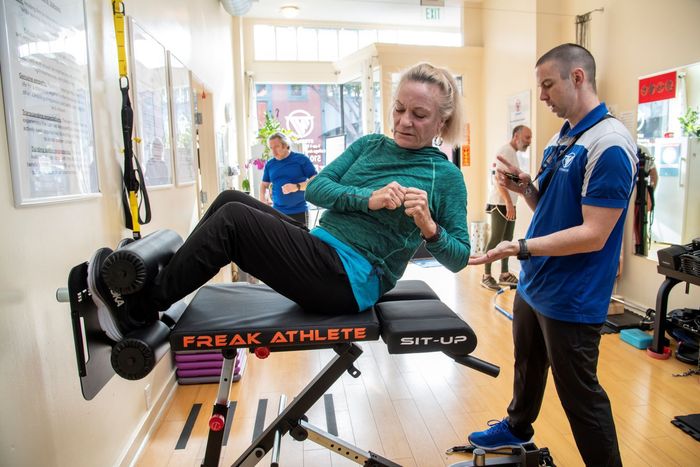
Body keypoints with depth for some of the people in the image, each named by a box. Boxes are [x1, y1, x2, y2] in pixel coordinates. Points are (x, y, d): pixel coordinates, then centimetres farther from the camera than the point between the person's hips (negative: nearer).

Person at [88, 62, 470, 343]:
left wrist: (428, 227, -23)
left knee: (233, 219, -17)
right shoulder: (369, 146, 12)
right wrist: (368, 199, -16)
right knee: (231, 199, -2)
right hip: (321, 249, 7)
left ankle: (138, 311, -4)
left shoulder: (446, 176, -1)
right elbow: (315, 188, 1)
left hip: (351, 282, -6)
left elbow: (459, 257, -2)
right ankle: (156, 283, 4)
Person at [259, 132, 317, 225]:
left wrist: (297, 187, -20)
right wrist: (262, 198, -1)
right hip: (277, 211, 4)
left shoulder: (301, 159, -3)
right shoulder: (269, 164, 10)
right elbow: (264, 184, 20)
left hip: (299, 211, -3)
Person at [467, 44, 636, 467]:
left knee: (580, 394, 6)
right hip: (533, 284, 9)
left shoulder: (609, 145, -20)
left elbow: (594, 235, -24)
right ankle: (517, 428, 51)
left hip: (571, 300, -9)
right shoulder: (561, 138, 8)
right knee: (528, 366, 27)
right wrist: (525, 188, -5)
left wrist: (520, 248, -28)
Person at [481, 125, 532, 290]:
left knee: (507, 239, 11)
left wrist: (511, 203, 16)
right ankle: (486, 276, 0)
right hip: (500, 203, -9)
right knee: (496, 239, -7)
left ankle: (504, 274, 18)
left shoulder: (513, 153, 16)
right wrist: (508, 203, -24)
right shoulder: (505, 151, -12)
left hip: (509, 203, 9)